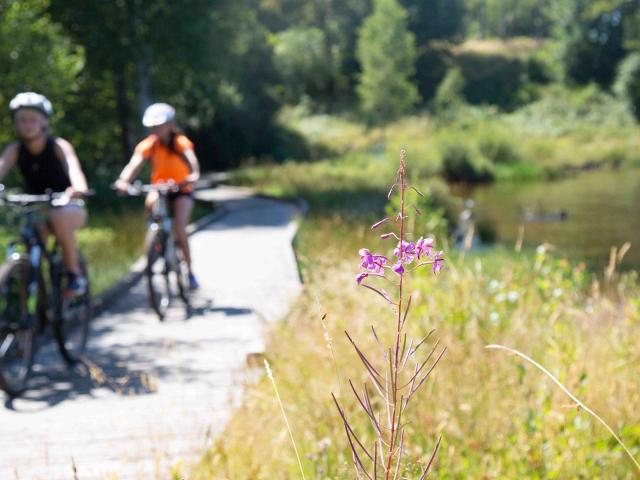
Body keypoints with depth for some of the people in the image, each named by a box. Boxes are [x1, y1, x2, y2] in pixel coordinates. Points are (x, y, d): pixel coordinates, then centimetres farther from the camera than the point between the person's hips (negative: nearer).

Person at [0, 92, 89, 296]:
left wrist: (78, 188, -57)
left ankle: (74, 272, -21)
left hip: (69, 206, -3)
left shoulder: (58, 146, -13)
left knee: (59, 216, -36)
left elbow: (73, 166, -33)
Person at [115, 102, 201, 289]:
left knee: (179, 229, -21)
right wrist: (123, 180, -49)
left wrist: (192, 177, -56)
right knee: (151, 202, -33)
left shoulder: (181, 142, -17)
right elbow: (134, 165, -28)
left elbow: (192, 162, -34)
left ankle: (190, 272, -4)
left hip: (181, 190, -2)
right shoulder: (148, 145, -13)